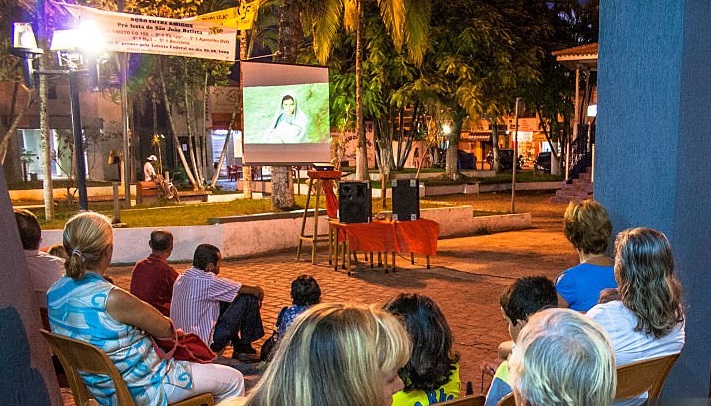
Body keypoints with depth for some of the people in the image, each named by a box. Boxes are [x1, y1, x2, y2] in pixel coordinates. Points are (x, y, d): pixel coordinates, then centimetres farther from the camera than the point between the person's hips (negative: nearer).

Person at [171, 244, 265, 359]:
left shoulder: (181, 278, 5)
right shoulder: (209, 281, -20)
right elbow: (257, 291, -15)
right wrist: (259, 293, 9)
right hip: (203, 343, -8)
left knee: (225, 300, 20)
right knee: (248, 299, -6)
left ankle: (238, 347, 26)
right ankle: (244, 349, 11)